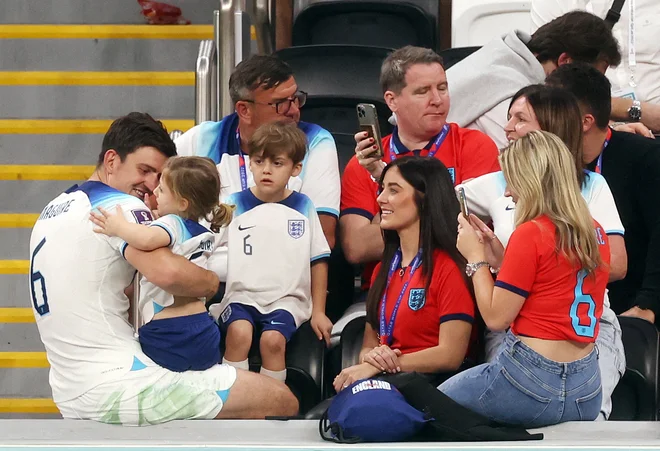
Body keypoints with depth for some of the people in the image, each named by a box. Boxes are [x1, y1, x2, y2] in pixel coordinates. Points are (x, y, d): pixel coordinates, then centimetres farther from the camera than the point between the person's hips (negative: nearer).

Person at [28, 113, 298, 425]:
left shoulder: (52, 210, 17)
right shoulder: (120, 205, -11)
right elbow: (167, 272, -30)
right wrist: (211, 282, -10)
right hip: (117, 386, -10)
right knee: (282, 401, -12)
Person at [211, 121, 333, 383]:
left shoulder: (302, 207, 7)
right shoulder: (234, 205, 5)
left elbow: (318, 261, 11)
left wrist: (318, 311, 9)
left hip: (286, 299, 0)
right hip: (241, 295, 0)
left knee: (272, 339, -28)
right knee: (239, 332, -30)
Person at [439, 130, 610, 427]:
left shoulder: (530, 233, -15)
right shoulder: (595, 232, 7)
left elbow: (496, 318, -11)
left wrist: (475, 258, 0)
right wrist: (501, 260, 14)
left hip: (532, 383, -8)